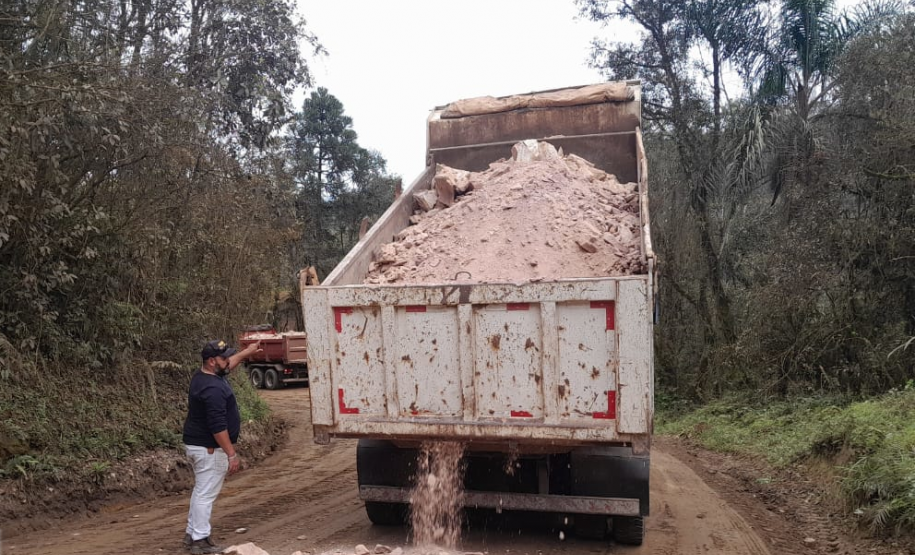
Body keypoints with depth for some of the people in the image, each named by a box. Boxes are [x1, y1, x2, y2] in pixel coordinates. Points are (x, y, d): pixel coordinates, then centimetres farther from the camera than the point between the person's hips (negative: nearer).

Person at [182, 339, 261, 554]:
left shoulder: (203, 375, 6)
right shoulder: (213, 389, -25)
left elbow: (229, 365, 29)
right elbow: (218, 427, -27)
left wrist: (247, 352, 36)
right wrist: (232, 454, -23)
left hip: (196, 444, 11)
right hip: (210, 449, -11)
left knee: (201, 491, 19)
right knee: (206, 494, -2)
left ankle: (192, 534, 27)